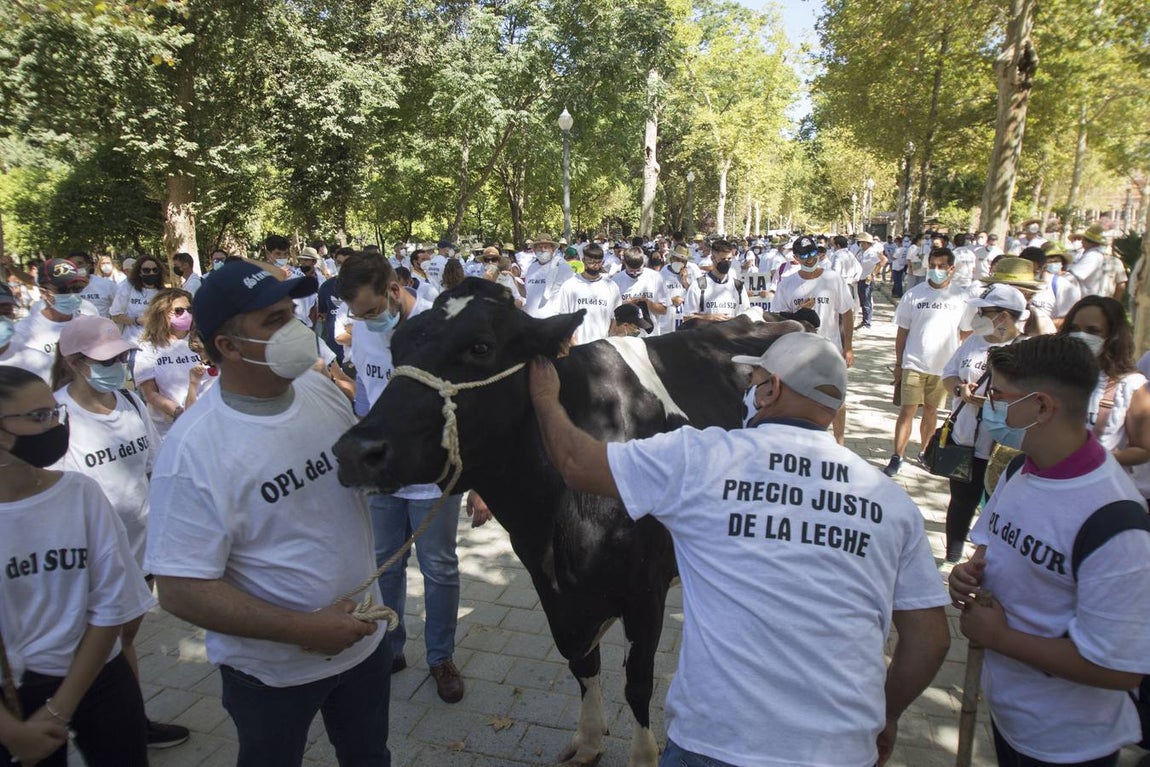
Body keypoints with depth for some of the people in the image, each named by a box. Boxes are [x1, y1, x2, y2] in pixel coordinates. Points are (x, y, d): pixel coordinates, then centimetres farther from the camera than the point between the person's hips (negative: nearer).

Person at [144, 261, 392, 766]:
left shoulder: (321, 389, -8)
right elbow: (179, 590, -22)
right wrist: (305, 630, -24)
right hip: (272, 673, -5)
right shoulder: (194, 447, -24)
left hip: (363, 639, 5)